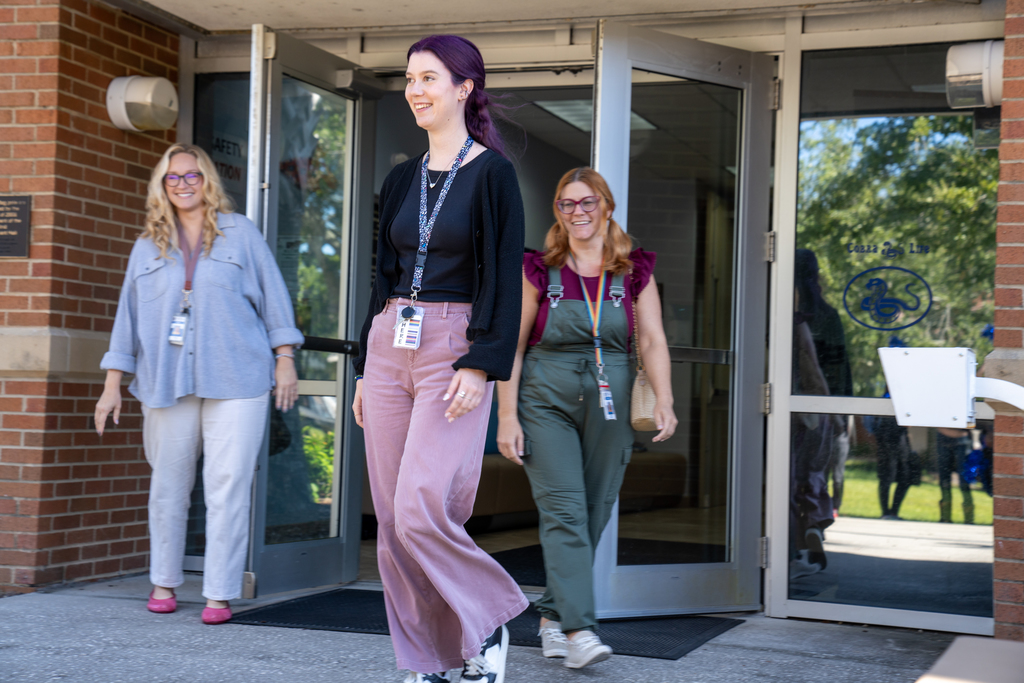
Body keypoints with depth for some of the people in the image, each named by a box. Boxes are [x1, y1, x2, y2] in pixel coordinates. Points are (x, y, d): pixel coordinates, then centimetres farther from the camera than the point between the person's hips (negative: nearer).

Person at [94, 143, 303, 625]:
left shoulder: (240, 234, 8)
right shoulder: (148, 247, 14)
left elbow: (273, 295, 7)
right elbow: (128, 316, 15)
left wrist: (285, 359, 1)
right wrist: (113, 384, 11)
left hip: (235, 380, -3)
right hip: (168, 382, 3)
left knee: (228, 486, -6)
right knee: (169, 484, 8)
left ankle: (220, 593, -1)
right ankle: (164, 582, 24)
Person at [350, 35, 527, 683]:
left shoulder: (492, 173, -4)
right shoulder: (403, 179, 15)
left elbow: (505, 277, -9)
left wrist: (482, 364, -19)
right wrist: (366, 368, 17)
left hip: (454, 349, -7)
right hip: (389, 344, 7)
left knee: (421, 513, -16)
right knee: (392, 521, 4)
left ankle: (488, 624, 9)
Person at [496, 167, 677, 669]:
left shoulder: (634, 273, 7)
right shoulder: (539, 271, 3)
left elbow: (653, 341, -1)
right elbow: (513, 346, 3)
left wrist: (663, 401, -17)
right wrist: (507, 415, -4)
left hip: (609, 404, 2)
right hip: (546, 402, -2)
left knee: (593, 514, 5)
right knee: (563, 510, -14)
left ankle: (552, 616, 20)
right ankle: (578, 629, -18)